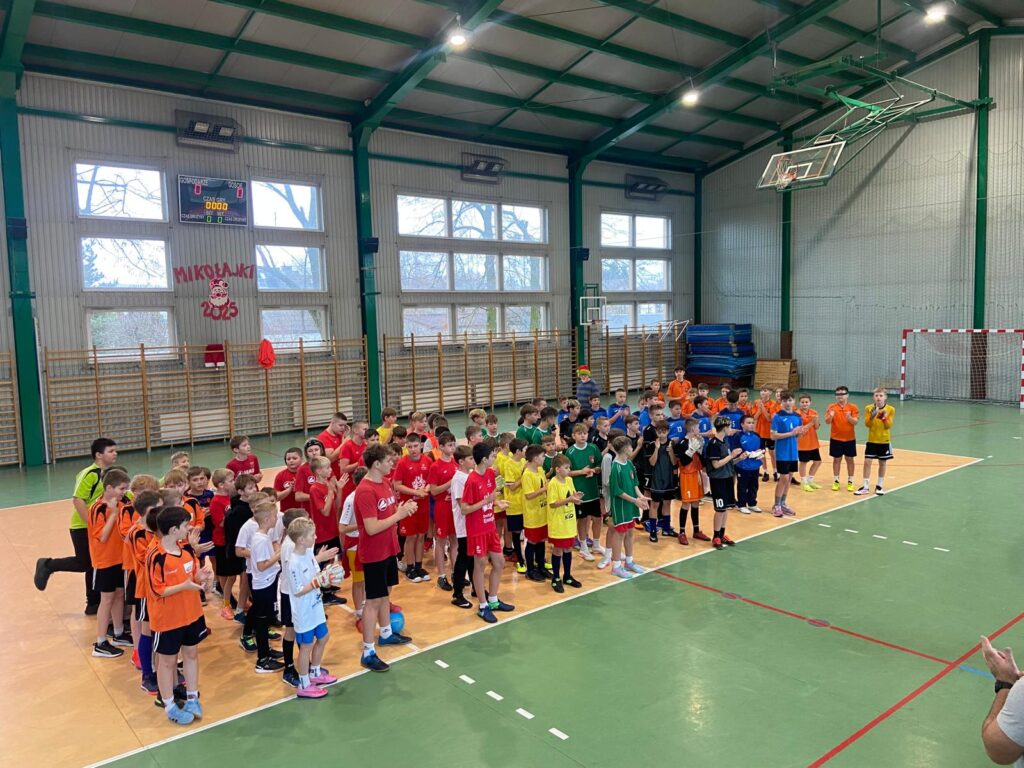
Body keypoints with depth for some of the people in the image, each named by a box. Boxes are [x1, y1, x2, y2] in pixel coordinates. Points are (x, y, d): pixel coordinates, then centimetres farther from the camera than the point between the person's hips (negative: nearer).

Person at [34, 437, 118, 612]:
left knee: (94, 564, 12)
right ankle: (47, 565, 20)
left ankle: (93, 604, 21)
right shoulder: (90, 474, -18)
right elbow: (77, 500, -23)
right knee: (84, 563, -2)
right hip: (82, 527, -7)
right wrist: (90, 524, -24)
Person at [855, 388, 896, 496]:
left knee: (882, 463, 9)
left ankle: (879, 486, 24)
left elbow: (889, 426, -8)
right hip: (871, 440, 0)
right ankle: (866, 487, 6)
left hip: (884, 441, 0)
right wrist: (872, 416, -26)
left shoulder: (890, 409, -5)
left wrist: (884, 417, -25)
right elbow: (867, 424, -9)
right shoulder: (868, 408, -4)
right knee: (867, 462, -3)